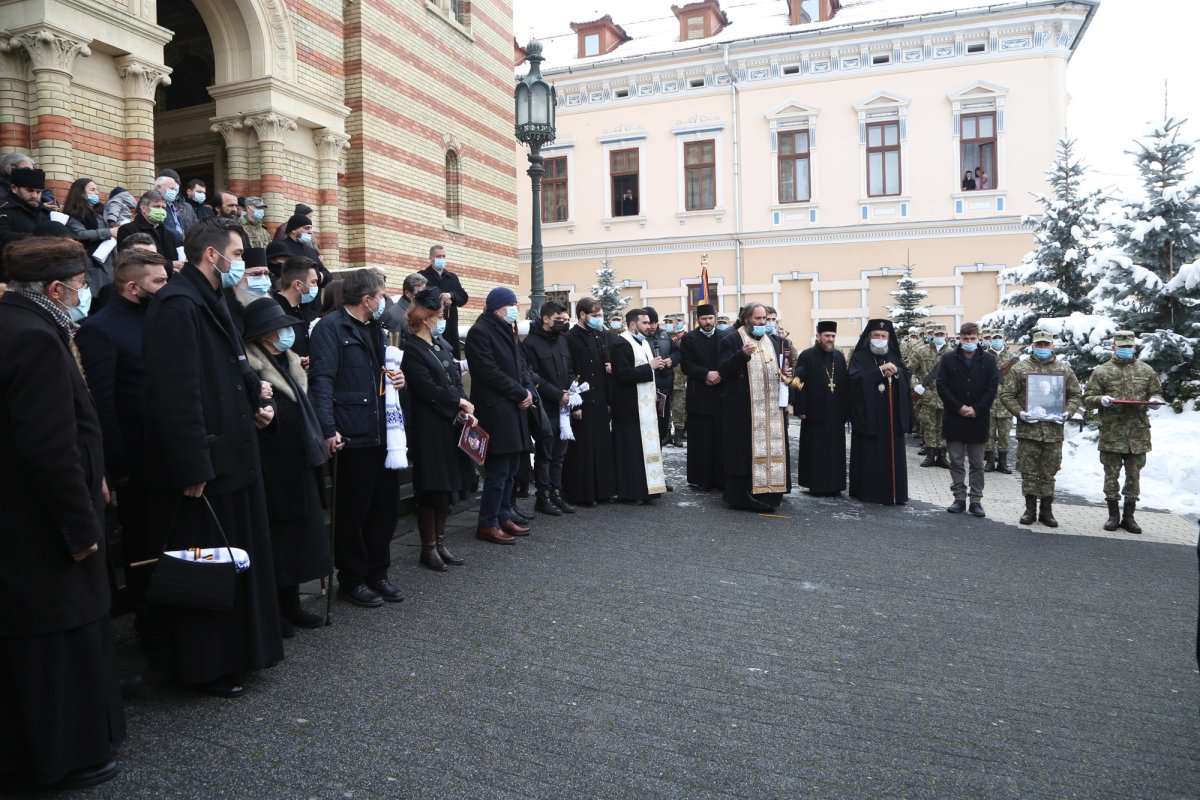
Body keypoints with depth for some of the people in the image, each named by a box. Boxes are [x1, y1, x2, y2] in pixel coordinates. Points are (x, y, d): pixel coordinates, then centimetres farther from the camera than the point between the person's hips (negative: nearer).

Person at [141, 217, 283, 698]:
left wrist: (255, 400, 4)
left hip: (230, 456, 10)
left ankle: (234, 652, 32)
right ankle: (204, 666, 18)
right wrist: (193, 468, -24)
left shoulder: (211, 303, 16)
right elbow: (177, 392, -23)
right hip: (202, 464, -10)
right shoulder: (178, 305, -16)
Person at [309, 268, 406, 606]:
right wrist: (328, 429, -25)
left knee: (387, 506, 13)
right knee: (353, 512, 3)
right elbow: (322, 380, -17)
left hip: (382, 434, 8)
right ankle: (351, 581, 18)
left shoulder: (375, 330, 18)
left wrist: (397, 379, 6)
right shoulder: (331, 327, -9)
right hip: (353, 436, -8)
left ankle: (377, 574, 27)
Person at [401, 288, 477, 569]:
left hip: (452, 425, 8)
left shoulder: (441, 344, 14)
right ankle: (428, 548, 14)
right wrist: (461, 403, -9)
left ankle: (440, 542, 25)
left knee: (447, 485, 13)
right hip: (429, 427, -8)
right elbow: (429, 390, -18)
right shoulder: (411, 349, -12)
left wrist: (467, 411, -3)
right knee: (431, 489, 1)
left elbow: (456, 381, 12)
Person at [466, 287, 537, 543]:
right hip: (495, 411, -9)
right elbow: (490, 372, -18)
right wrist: (521, 394, -12)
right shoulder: (480, 332, -11)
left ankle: (503, 517, 23)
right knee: (498, 471, -6)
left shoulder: (507, 331, 18)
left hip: (514, 409, 9)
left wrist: (528, 390, -2)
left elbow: (521, 364, 16)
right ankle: (487, 525, 4)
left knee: (511, 469, 12)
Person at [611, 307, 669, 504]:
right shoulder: (622, 344, -14)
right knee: (632, 449, -4)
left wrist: (657, 366, 9)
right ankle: (632, 491, 4)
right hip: (630, 406, -9)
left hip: (647, 404, 9)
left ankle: (646, 487, 20)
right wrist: (650, 367, -17)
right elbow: (624, 374, -23)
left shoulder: (644, 342, 16)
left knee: (648, 446, 12)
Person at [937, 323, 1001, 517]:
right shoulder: (948, 359, 2)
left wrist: (977, 409, -12)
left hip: (979, 419, 0)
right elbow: (942, 386, -3)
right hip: (954, 419, 0)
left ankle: (976, 500, 12)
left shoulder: (988, 360, 3)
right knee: (956, 462, 6)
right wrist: (959, 408, -12)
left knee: (977, 464, 6)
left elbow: (993, 388, -2)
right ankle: (959, 498, 14)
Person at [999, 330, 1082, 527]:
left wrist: (1067, 413, -4)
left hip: (1054, 429, 2)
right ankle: (1030, 509, 15)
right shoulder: (1020, 368, 2)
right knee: (1029, 472, 4)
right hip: (1028, 428, -1)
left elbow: (1076, 395, 13)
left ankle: (1046, 510, 18)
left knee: (1048, 473, 8)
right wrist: (1020, 413, -12)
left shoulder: (1064, 369, 9)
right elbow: (1006, 394, 2)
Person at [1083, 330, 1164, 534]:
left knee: (1134, 475, 7)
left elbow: (1157, 393, 18)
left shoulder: (1146, 370, 11)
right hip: (1111, 432, -2)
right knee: (1111, 475, 3)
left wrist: (1154, 400, -5)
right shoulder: (1101, 371, 4)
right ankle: (1113, 516, 13)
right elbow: (1088, 399, 4)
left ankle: (1129, 516, 16)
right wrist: (1101, 400, -17)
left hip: (1138, 432, 2)